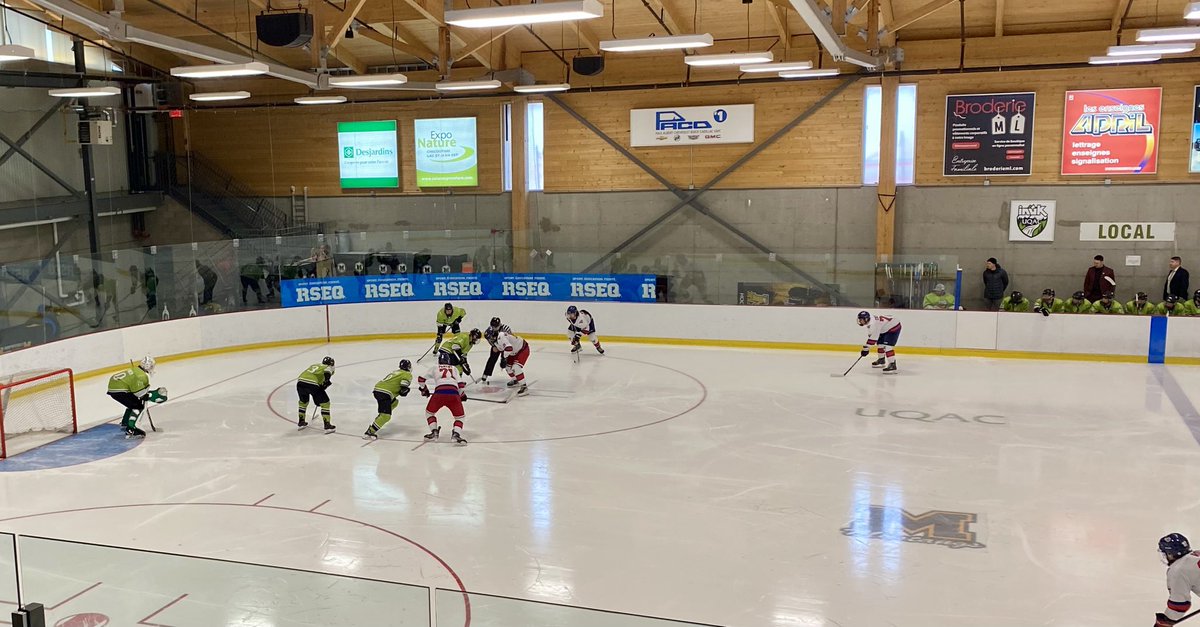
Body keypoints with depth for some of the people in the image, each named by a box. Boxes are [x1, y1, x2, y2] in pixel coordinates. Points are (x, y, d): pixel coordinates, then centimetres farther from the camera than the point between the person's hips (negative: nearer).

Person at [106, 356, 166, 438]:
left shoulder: (137, 370, 15)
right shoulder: (142, 376, -17)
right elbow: (139, 393, -19)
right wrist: (155, 395, -12)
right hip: (118, 390, -10)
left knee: (133, 403, 27)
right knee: (138, 406, -9)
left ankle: (124, 423, 42)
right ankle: (130, 430, -16)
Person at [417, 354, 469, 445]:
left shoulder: (435, 368, 25)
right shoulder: (454, 369, 27)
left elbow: (421, 379, 24)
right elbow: (461, 384, 19)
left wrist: (424, 390, 42)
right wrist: (462, 395, 35)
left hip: (439, 393, 0)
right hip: (454, 394, 0)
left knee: (429, 412, 26)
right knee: (460, 416, 16)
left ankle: (434, 432, 17)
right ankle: (456, 434, -5)